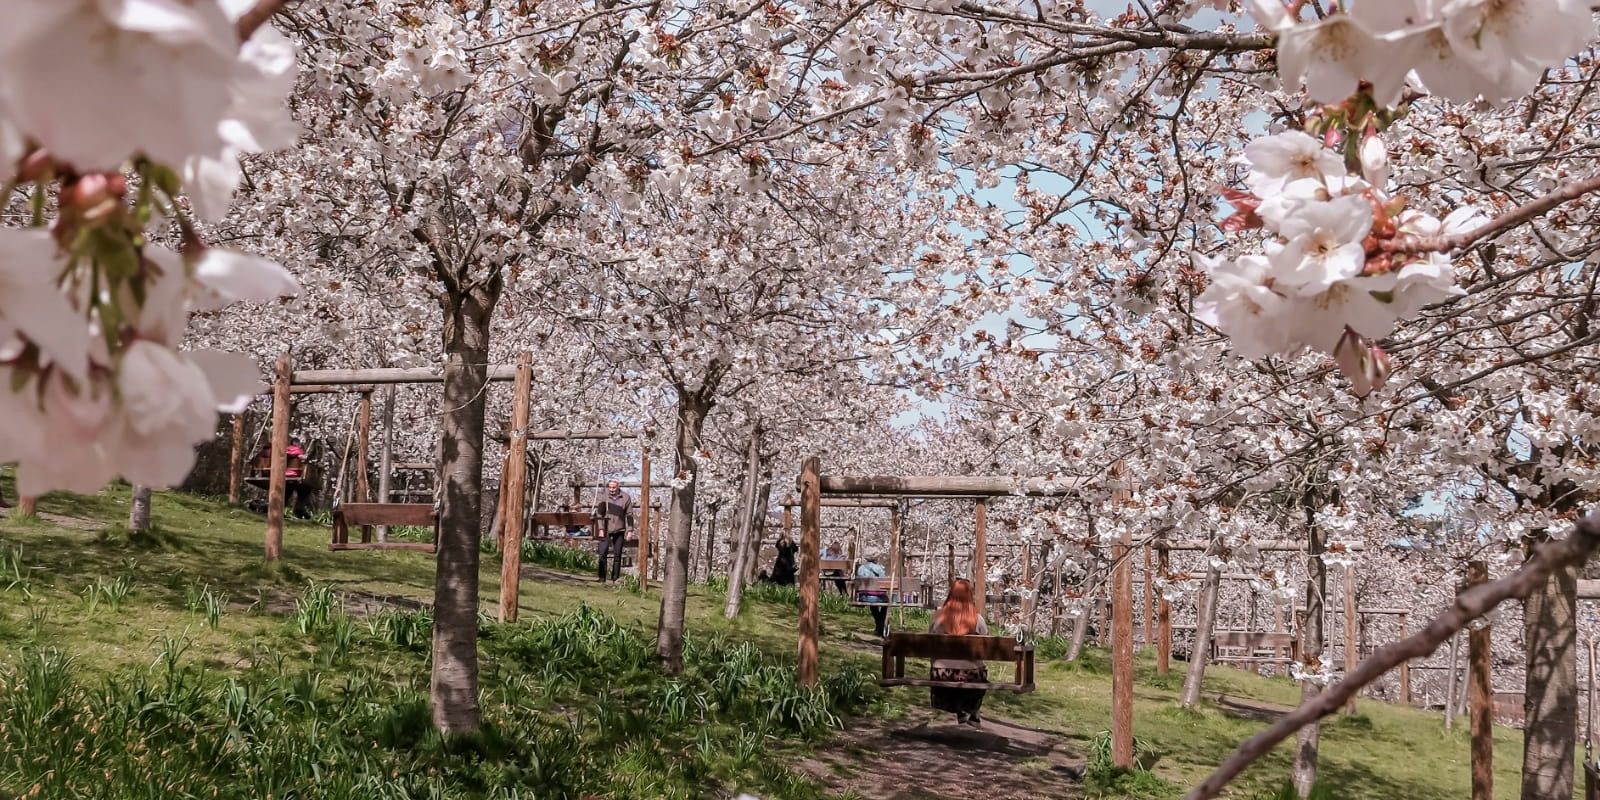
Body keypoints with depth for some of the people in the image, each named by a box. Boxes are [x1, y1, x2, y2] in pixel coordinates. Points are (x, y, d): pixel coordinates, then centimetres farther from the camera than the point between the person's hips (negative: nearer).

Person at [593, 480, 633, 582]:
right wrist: (601, 529, -7)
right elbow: (599, 514, 0)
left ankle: (615, 578, 14)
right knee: (602, 554, -7)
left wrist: (629, 530, -1)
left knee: (617, 555, 6)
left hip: (619, 531, 1)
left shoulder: (626, 498, 0)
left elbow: (629, 515, 3)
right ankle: (602, 578, -2)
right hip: (606, 530, -1)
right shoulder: (604, 497, -2)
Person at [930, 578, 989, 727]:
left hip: (941, 675, 1)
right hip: (969, 675, -1)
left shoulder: (939, 616, -8)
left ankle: (960, 713, 33)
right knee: (982, 673, 31)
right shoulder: (977, 619, -11)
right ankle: (972, 714, 39)